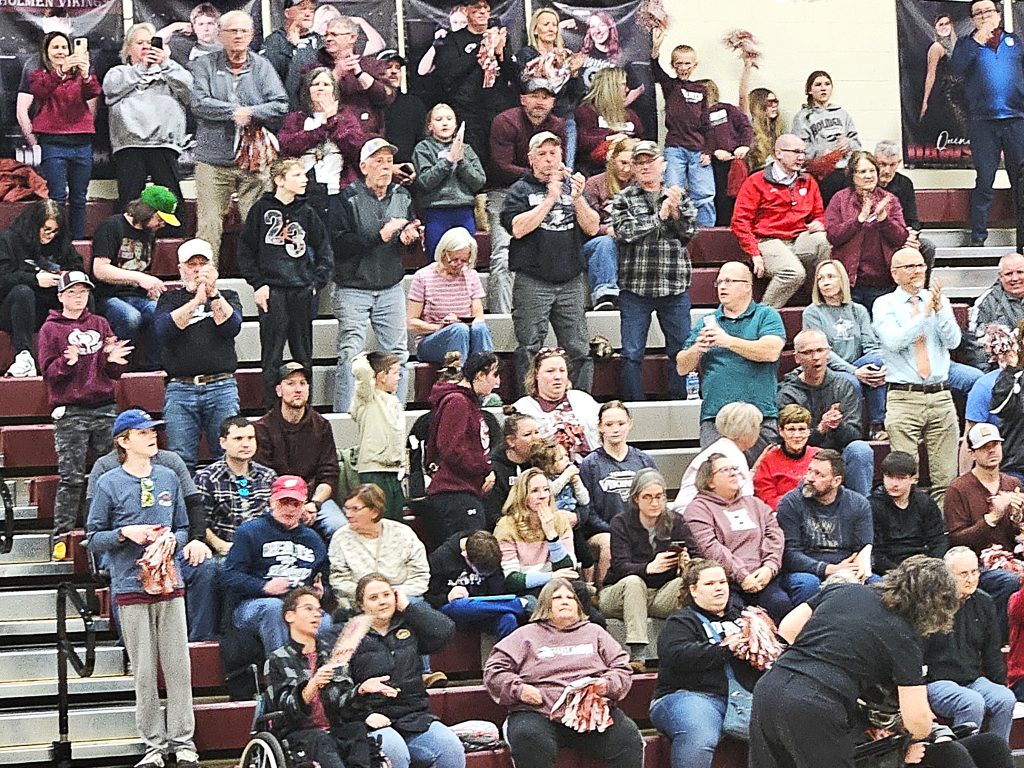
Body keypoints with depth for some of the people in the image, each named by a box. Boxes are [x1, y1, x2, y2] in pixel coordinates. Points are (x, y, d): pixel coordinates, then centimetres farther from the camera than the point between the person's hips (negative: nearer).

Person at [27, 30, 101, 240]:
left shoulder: (79, 76, 14)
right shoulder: (38, 76, 8)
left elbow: (94, 92, -6)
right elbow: (41, 90, -15)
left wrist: (86, 75, -28)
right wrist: (60, 71, -31)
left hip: (81, 142, 3)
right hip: (53, 142, -3)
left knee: (79, 199, 5)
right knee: (57, 198, -9)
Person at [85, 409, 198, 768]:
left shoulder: (168, 478, 9)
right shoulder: (109, 484, -1)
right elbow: (93, 538, 2)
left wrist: (172, 540, -5)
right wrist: (125, 533, -14)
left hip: (170, 584, 3)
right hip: (130, 588, -3)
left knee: (178, 665, 2)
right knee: (144, 671, 0)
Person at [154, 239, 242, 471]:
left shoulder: (227, 297, 18)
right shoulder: (170, 299, 15)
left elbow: (232, 327, -2)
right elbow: (164, 329, -5)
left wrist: (213, 293, -12)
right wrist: (197, 300, -12)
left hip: (221, 387, 0)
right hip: (180, 389, 0)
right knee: (180, 461, -4)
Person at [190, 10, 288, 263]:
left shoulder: (261, 66, 10)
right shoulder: (205, 65, 6)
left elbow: (280, 106, 0)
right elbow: (199, 103, -9)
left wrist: (249, 114, -11)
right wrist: (236, 112, -13)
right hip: (213, 159, -1)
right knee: (209, 227, -3)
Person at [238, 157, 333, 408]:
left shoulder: (306, 212, 9)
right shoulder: (262, 209, 1)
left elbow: (325, 252, 14)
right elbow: (246, 250, 3)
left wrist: (317, 283, 3)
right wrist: (258, 284, -5)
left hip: (302, 291, 3)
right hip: (272, 291, -3)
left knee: (304, 355, 7)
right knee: (272, 357, -2)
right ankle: (271, 408, 2)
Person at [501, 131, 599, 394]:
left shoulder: (572, 187, 16)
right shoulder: (521, 190, 6)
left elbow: (592, 228, 7)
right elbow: (518, 228, -11)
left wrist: (577, 198, -9)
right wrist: (551, 199, -11)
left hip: (571, 281, 3)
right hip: (532, 282, -3)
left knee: (579, 350, 2)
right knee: (529, 350, -5)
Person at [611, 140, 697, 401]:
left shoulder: (679, 196, 12)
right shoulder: (623, 199, 5)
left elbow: (689, 231, 1)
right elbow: (625, 231, -12)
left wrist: (675, 211, -15)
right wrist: (660, 216, -11)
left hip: (674, 287, 2)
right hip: (635, 287, -2)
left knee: (681, 350, 5)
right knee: (632, 354, -1)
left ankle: (680, 402, 15)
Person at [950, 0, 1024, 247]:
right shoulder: (967, 43, 11)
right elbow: (957, 68, -7)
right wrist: (977, 41, -10)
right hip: (983, 122, -1)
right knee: (984, 181, 0)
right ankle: (978, 235, 4)